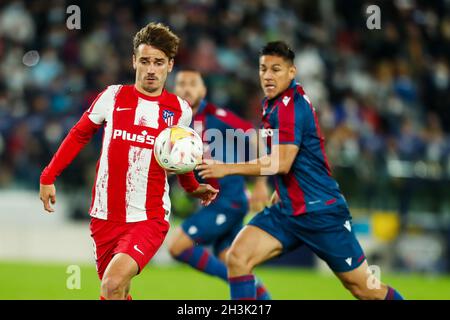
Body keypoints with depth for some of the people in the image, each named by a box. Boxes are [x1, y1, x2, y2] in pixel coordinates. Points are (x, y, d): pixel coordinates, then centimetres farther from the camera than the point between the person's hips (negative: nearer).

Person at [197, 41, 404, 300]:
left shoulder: (290, 105, -18)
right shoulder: (271, 103, 10)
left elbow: (281, 164, -25)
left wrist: (226, 169, -24)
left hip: (320, 212, -8)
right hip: (288, 211, 8)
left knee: (364, 288, -1)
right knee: (237, 258, -12)